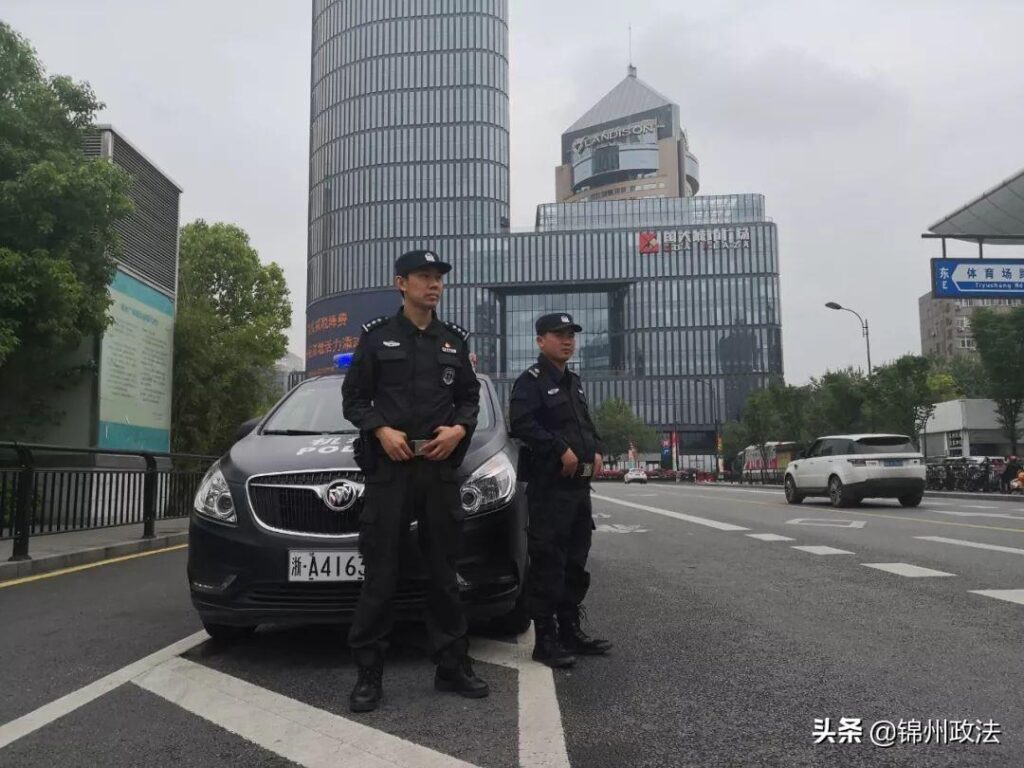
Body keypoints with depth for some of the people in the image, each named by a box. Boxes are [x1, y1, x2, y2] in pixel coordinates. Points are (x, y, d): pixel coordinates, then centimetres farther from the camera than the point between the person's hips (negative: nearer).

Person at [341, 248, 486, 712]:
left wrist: (459, 428, -5)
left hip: (440, 469, 3)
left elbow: (470, 397, 15)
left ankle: (452, 667, 19)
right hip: (389, 468, -3)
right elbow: (354, 398, 4)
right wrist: (381, 430, -13)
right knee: (380, 575, -1)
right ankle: (369, 675, 9)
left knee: (444, 573, 9)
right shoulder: (377, 336, 4)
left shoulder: (455, 341, 13)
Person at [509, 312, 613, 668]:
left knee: (575, 562, 14)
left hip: (579, 484, 9)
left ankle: (570, 629, 24)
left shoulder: (574, 382, 19)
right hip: (549, 485, -9)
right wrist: (562, 450, -23)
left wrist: (596, 450, 8)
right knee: (548, 563, -6)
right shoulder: (531, 380, -7)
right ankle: (546, 639, 1)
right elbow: (522, 422, -22)